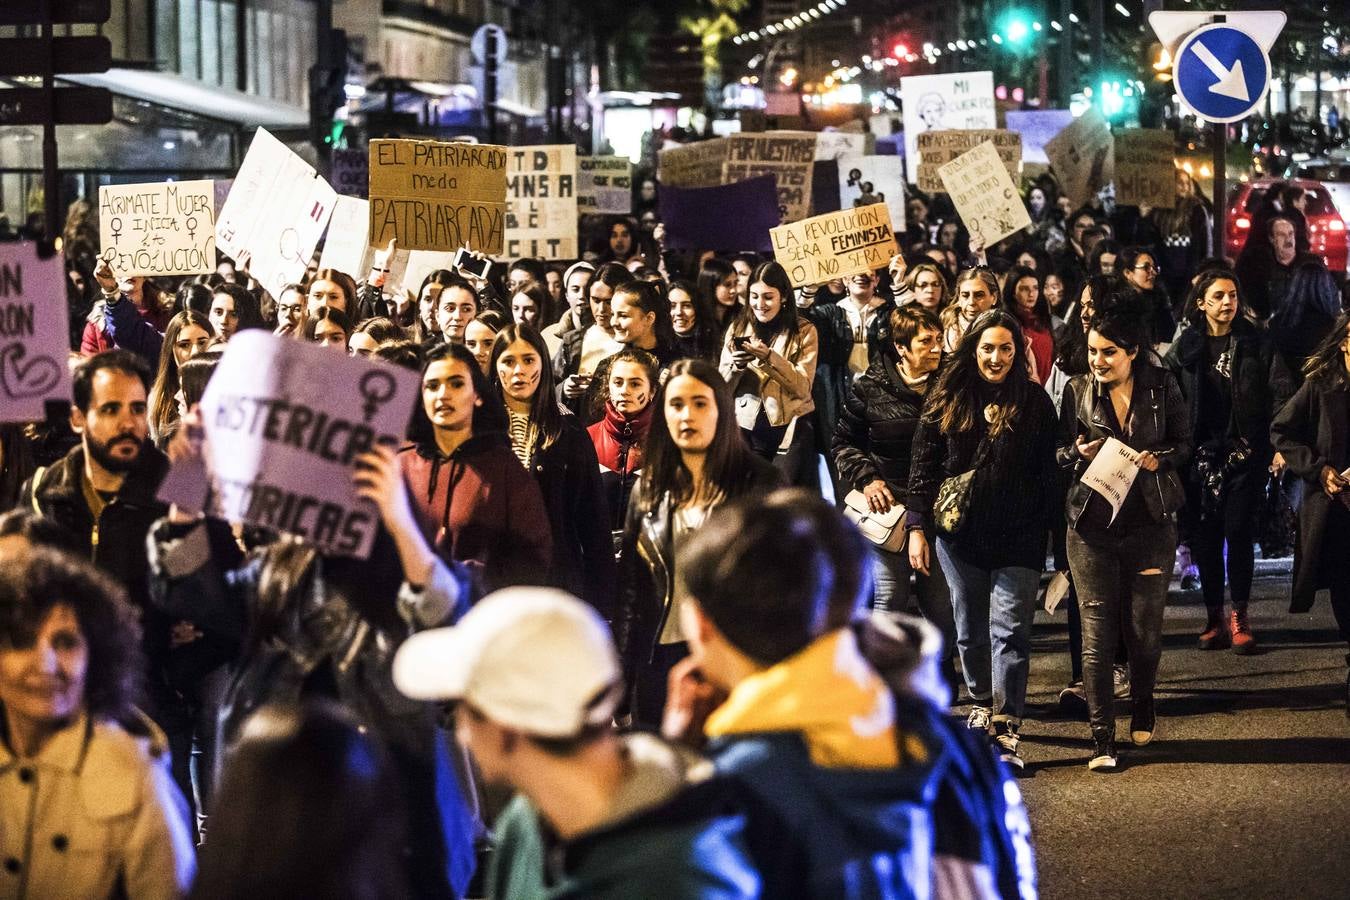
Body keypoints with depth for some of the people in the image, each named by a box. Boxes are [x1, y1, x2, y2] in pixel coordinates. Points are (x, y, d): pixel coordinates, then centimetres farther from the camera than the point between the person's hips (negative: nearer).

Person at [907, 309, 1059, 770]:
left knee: (1009, 632, -9)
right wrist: (916, 528, 0)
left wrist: (1049, 534, -1)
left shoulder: (1034, 403, 1)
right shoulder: (946, 400, 3)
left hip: (1018, 541, -2)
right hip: (960, 537, 2)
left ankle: (1004, 732, -10)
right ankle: (982, 706, 34)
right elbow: (923, 466, 5)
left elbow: (1047, 474, 2)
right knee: (970, 630, 13)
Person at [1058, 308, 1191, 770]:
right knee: (1096, 633, -6)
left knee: (1145, 628, 4)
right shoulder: (1077, 391, 2)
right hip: (1092, 524, 0)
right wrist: (1079, 452, -11)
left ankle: (1143, 706, 33)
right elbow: (1059, 450, 11)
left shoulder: (1162, 387, 1)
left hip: (1151, 521, 0)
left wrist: (1159, 458, -11)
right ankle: (1102, 738, -3)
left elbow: (1185, 442, 9)